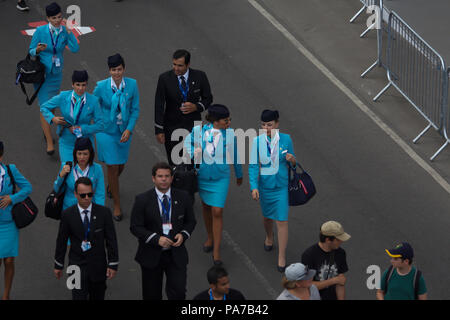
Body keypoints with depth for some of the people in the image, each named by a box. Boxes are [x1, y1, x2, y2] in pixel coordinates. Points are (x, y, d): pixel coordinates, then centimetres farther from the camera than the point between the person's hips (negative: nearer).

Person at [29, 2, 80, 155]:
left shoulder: (65, 31, -5)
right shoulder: (40, 31, -13)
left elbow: (75, 49, -16)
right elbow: (31, 51, -5)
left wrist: (68, 30, -23)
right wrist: (38, 50, -28)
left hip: (56, 73, 4)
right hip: (41, 72, -4)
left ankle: (46, 130, 41)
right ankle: (49, 143, -6)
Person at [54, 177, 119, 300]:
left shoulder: (104, 212, -6)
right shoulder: (67, 215, -7)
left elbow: (111, 240, -2)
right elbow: (61, 241, 3)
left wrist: (113, 265, -4)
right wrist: (58, 265, 8)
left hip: (98, 267, 2)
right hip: (77, 266, -2)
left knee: (97, 297, 14)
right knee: (79, 297, -7)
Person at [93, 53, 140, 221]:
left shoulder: (132, 85, -12)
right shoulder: (101, 86, -17)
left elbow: (135, 109, -5)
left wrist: (129, 129, -15)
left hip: (124, 131, 3)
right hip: (106, 131, -3)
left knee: (121, 166, 18)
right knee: (112, 167, -2)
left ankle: (111, 185, 54)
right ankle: (117, 205, 13)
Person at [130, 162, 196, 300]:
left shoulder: (183, 197, 0)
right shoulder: (142, 200, -8)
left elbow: (191, 221, 10)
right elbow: (135, 227, -8)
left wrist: (183, 235, -11)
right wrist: (157, 239, -20)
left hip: (176, 254, 1)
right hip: (151, 256, -1)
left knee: (178, 292, -9)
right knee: (152, 295, 11)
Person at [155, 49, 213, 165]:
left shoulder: (200, 76, -6)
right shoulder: (165, 78, -9)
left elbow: (208, 99, 6)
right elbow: (159, 105, -4)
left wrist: (196, 107, -15)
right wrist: (159, 130, -6)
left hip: (194, 128, 1)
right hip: (172, 129, -1)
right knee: (174, 164, 4)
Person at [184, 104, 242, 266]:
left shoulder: (229, 134, -15)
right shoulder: (199, 130, -15)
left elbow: (235, 155, 1)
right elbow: (188, 141, 7)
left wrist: (239, 175, 14)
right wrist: (193, 154, -14)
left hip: (221, 178, -2)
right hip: (202, 175, 2)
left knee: (217, 212, -6)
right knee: (206, 207, 21)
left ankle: (216, 251, 1)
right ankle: (210, 237, 45)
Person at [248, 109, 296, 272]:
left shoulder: (285, 139, -7)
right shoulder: (257, 141, -9)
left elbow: (292, 164, 3)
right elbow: (253, 166, -6)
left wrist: (292, 160, -20)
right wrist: (254, 187, -14)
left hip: (282, 186, -1)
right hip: (265, 184, 1)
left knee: (282, 221, -4)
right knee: (267, 216, 21)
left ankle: (282, 258, 4)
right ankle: (269, 237, 54)